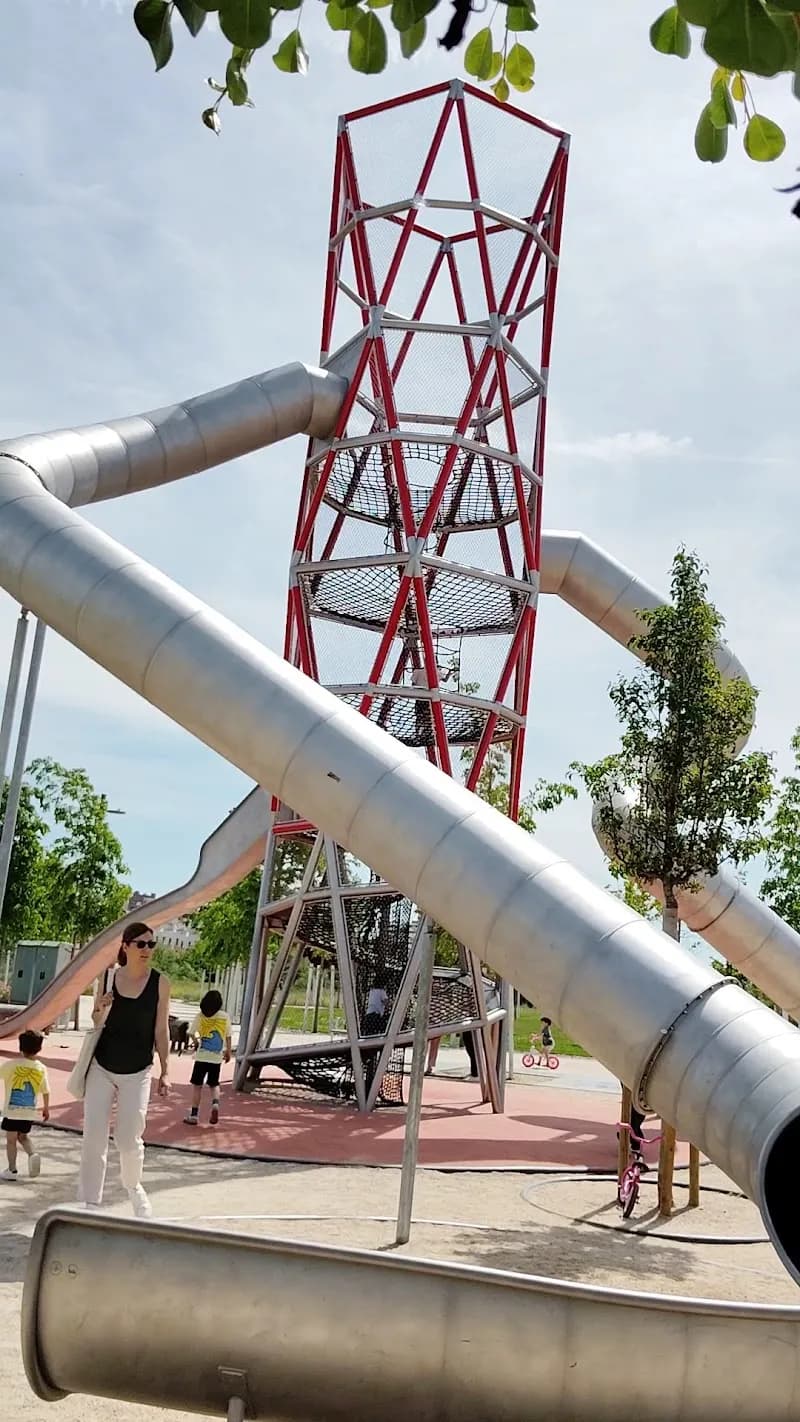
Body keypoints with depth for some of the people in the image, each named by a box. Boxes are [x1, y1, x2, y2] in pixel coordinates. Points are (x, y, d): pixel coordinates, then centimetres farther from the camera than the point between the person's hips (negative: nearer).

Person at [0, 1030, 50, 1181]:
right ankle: (33, 1154, -3)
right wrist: (46, 1108, 17)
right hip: (30, 1112, 3)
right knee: (23, 1136, 22)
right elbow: (46, 1091, 4)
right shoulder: (41, 1068, -3)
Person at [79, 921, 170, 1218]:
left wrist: (165, 1072, -3)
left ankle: (133, 1187, 29)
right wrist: (99, 1010, -14)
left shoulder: (160, 982, -6)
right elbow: (96, 1025, 9)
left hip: (137, 1073, -1)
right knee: (94, 1138, -1)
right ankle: (90, 1204, 12)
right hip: (101, 1068, 1)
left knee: (129, 1138, -2)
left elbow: (161, 1028, -1)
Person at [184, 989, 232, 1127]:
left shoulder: (200, 1016, -6)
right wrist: (228, 1051, 21)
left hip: (202, 1056, -2)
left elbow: (191, 1033, 1)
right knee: (214, 1084, 18)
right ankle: (215, 1103, -9)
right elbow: (228, 1037, 6)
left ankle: (193, 1115, 7)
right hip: (217, 1057, 2)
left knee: (197, 1085, 8)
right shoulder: (225, 1017, -1)